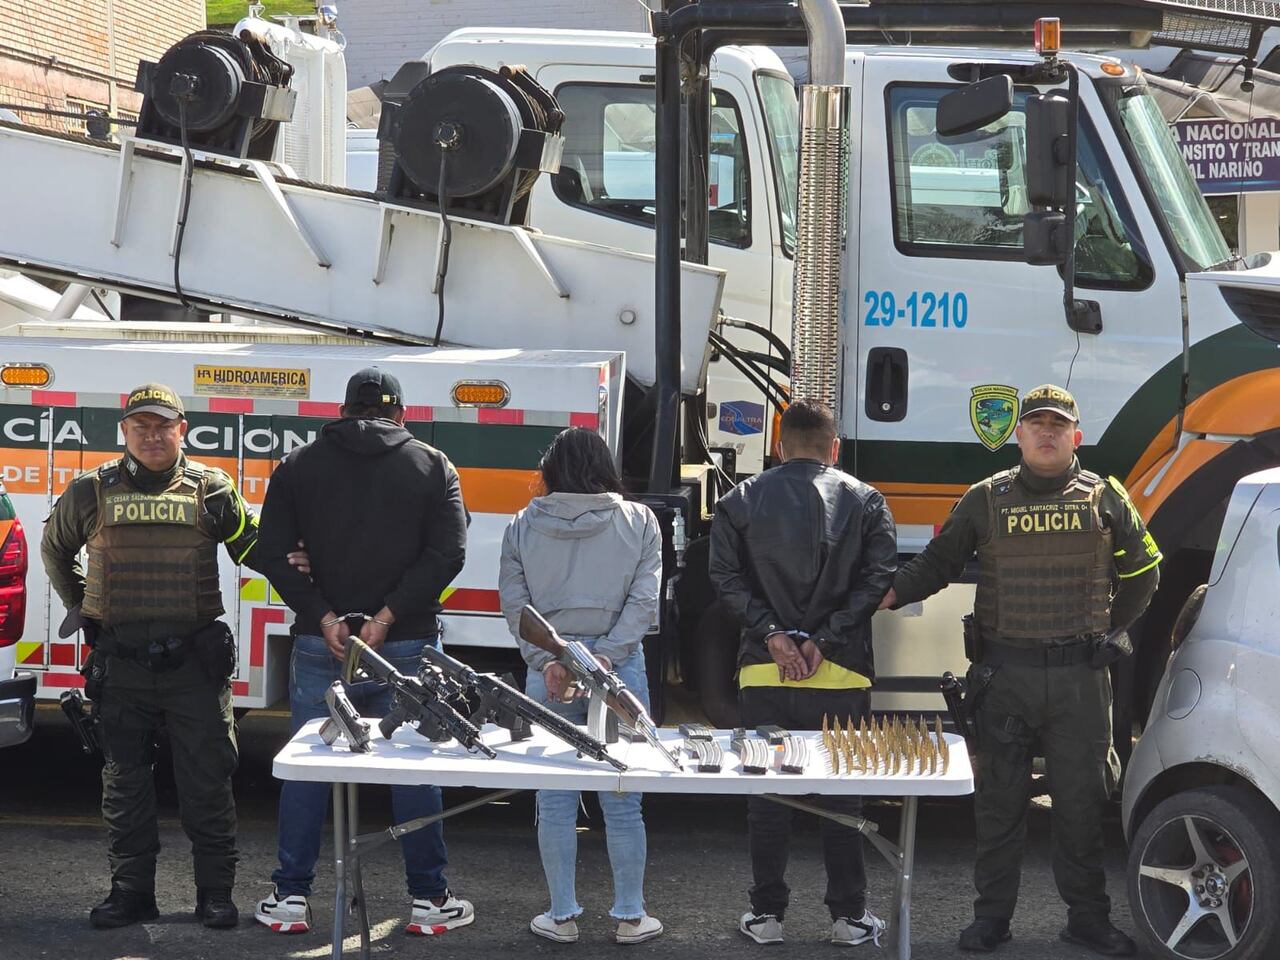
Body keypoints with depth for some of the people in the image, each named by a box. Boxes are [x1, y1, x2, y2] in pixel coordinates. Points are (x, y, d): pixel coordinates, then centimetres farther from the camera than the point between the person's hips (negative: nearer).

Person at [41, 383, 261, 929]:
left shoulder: (210, 489, 1)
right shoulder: (93, 493, 5)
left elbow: (255, 549, 8)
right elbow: (55, 549, 23)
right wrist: (78, 606, 18)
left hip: (194, 659, -2)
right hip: (120, 662, 2)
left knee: (207, 780, 0)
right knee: (125, 781, 8)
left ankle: (216, 894, 9)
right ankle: (130, 892, 17)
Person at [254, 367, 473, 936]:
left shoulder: (298, 466, 6)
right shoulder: (432, 467, 3)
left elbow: (273, 553, -2)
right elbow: (447, 553, -8)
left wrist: (323, 618, -7)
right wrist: (389, 616, -12)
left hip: (319, 647, 1)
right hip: (407, 645, -1)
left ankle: (290, 898, 10)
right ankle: (429, 899, 11)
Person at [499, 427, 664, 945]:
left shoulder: (522, 527, 4)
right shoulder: (638, 521, 2)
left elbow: (514, 604, -2)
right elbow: (644, 597, -6)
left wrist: (546, 661, -5)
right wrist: (607, 656, -10)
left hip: (548, 673, 1)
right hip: (620, 669, 0)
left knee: (554, 801, 8)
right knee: (623, 800, 6)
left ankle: (562, 916, 12)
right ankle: (630, 916, 12)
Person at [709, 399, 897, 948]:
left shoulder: (740, 501, 7)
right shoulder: (864, 502, 4)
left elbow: (727, 578, -2)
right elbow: (877, 578, -5)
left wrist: (773, 634, -7)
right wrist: (823, 641, -8)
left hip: (763, 673, 1)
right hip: (841, 675, -1)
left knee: (766, 792, 9)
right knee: (842, 794, 8)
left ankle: (766, 913, 12)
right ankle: (849, 916, 10)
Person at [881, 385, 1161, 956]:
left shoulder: (1104, 498, 4)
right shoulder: (987, 500, 3)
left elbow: (1143, 571, 15)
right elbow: (937, 563, 7)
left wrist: (1104, 630, 9)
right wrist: (889, 594, -11)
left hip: (1081, 674, 0)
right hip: (1004, 674, 0)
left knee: (1080, 801, 6)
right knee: (1000, 799, 5)